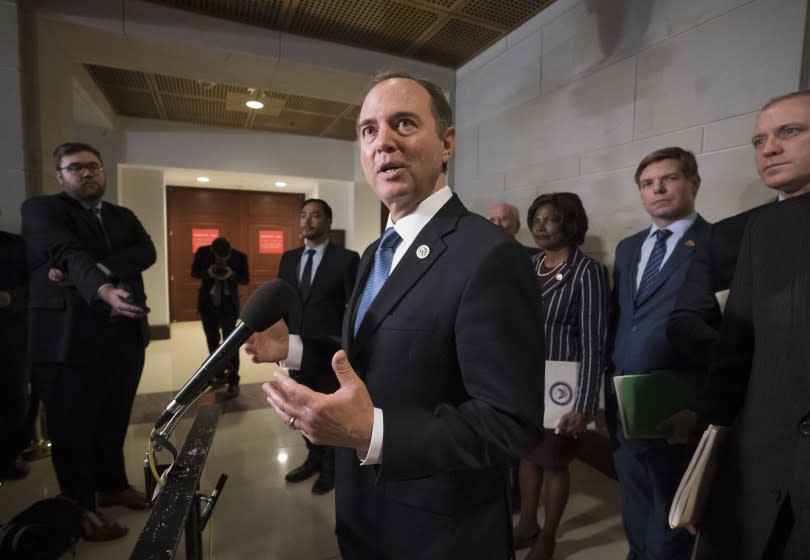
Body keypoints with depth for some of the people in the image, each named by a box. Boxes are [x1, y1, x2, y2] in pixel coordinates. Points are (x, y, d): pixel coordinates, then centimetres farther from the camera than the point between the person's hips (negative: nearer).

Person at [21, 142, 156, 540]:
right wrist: (102, 289, -40)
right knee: (72, 428, 8)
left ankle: (112, 485, 36)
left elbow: (146, 253, -4)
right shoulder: (40, 209, -3)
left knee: (114, 419, 17)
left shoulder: (124, 216, 14)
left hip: (123, 335, 5)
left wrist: (100, 268, -20)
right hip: (69, 338, -5)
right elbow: (68, 252, -23)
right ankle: (81, 508, 25)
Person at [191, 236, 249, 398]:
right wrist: (207, 272, -23)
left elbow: (245, 279, -6)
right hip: (207, 303, 3)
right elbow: (194, 272, 0)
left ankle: (233, 381, 1)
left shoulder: (239, 257, -15)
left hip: (228, 304, -3)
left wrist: (232, 274, -27)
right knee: (212, 341, 15)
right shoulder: (202, 252, -11)